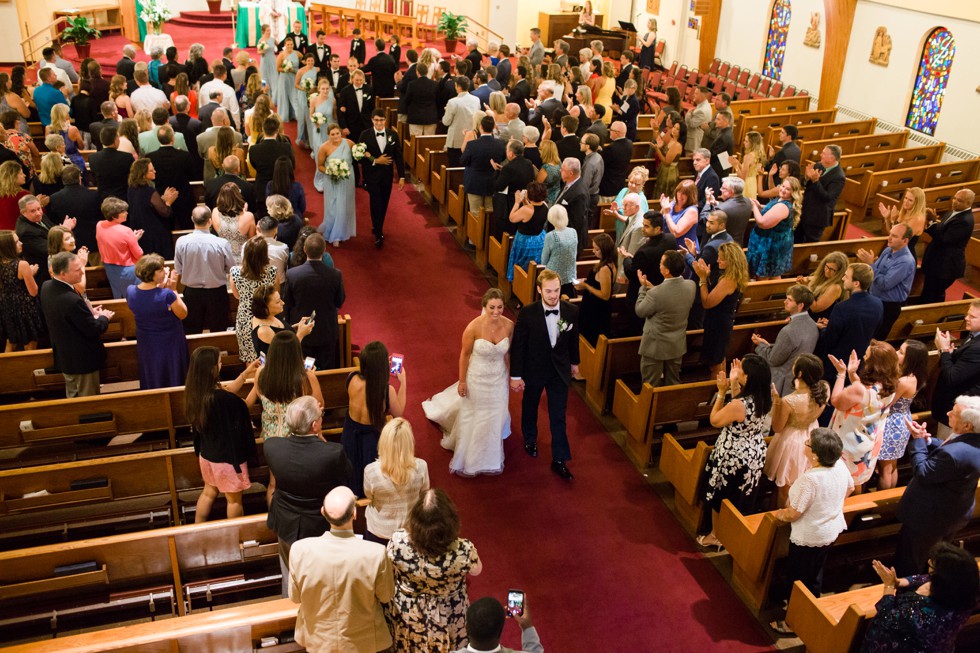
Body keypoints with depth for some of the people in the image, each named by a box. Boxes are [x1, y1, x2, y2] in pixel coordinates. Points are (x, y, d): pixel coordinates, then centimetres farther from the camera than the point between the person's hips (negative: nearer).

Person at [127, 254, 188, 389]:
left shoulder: (130, 291, -16)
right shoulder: (167, 294, -32)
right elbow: (183, 314, -16)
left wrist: (160, 287, -1)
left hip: (146, 346, 5)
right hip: (169, 344, -5)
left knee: (151, 381, 25)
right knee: (172, 380, 18)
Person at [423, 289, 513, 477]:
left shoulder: (509, 325, -16)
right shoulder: (474, 327, -27)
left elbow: (507, 352, 1)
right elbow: (465, 355, -14)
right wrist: (462, 381, -8)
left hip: (499, 379, 3)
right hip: (476, 378, -3)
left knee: (495, 418, 18)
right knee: (471, 417, 17)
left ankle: (490, 458, 45)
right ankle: (467, 459, 42)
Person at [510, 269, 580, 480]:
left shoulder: (571, 311, -15)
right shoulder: (527, 313, -23)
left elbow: (573, 339, 3)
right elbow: (518, 346, -15)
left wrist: (574, 362, 15)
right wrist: (515, 375, -11)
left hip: (560, 371, 1)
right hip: (534, 370, -1)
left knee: (558, 416, 5)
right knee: (530, 407, 23)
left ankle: (559, 460, 16)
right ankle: (530, 439, 51)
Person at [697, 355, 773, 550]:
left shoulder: (739, 404, -33)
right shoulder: (765, 399, -11)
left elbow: (714, 421, -16)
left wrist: (721, 392, -14)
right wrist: (734, 384, 4)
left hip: (732, 458, -7)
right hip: (755, 455, 7)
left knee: (720, 497, 16)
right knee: (741, 499, 24)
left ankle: (715, 535, 33)